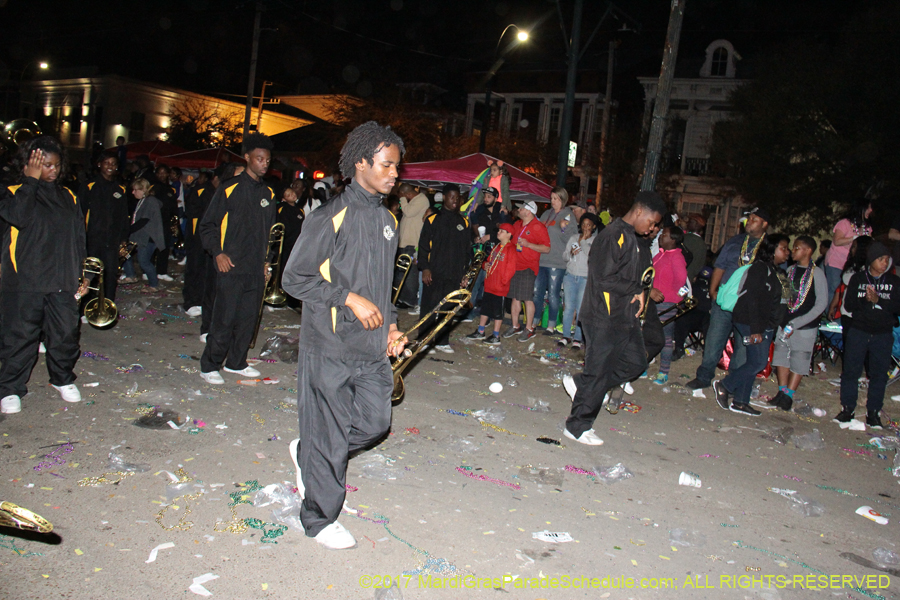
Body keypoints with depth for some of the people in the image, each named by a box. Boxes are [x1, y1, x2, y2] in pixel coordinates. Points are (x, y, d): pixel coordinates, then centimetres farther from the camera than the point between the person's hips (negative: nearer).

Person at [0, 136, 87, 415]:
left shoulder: (69, 197, 12)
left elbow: (79, 240, 16)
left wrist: (83, 275, 12)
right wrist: (31, 181, -16)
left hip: (62, 282, 3)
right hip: (23, 280, -3)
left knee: (65, 333, 7)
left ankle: (63, 379, 28)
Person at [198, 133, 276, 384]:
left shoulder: (268, 194, 12)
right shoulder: (229, 189, -3)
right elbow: (207, 225, -1)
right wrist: (218, 253, -12)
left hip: (256, 269, 5)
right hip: (231, 268, -5)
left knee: (249, 319, 9)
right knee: (225, 319, -5)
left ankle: (236, 362, 24)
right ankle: (209, 365, 9)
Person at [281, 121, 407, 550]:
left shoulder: (387, 220, 12)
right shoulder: (332, 217, -12)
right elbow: (294, 278, -11)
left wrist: (391, 323, 10)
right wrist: (349, 298, -18)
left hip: (372, 348, 7)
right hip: (330, 347, -7)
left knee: (375, 422, 11)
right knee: (329, 437, 4)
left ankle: (306, 454, 36)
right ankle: (320, 519, 24)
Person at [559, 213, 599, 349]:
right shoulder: (574, 238, 13)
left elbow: (592, 255, -13)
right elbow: (564, 254, 12)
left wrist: (583, 241, -8)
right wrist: (571, 253, -8)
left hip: (585, 278, -3)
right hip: (570, 276, 3)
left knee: (580, 309, -3)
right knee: (569, 307, 5)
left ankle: (577, 338, 4)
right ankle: (566, 336, 12)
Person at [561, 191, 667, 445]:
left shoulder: (630, 237, 14)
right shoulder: (613, 236, -18)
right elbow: (605, 280, -23)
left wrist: (637, 294, 2)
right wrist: (636, 290, -11)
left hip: (624, 317, 10)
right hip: (604, 319, -10)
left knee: (636, 361, 13)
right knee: (598, 372, -1)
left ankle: (580, 385, 24)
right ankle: (578, 427, 15)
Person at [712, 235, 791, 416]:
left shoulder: (774, 271, 18)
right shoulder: (760, 268, -12)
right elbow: (754, 299, -18)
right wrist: (756, 330, -22)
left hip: (765, 326, 9)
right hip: (752, 325, -9)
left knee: (753, 363, 8)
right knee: (758, 362, -10)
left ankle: (739, 401, 13)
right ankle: (724, 386, 2)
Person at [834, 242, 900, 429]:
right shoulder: (857, 279, 3)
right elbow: (849, 304, -3)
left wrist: (878, 300, -19)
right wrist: (866, 300, -19)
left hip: (883, 335, 0)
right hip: (858, 331, 0)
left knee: (879, 373, 3)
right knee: (850, 370, 1)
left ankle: (873, 412, 13)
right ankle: (847, 408, 12)